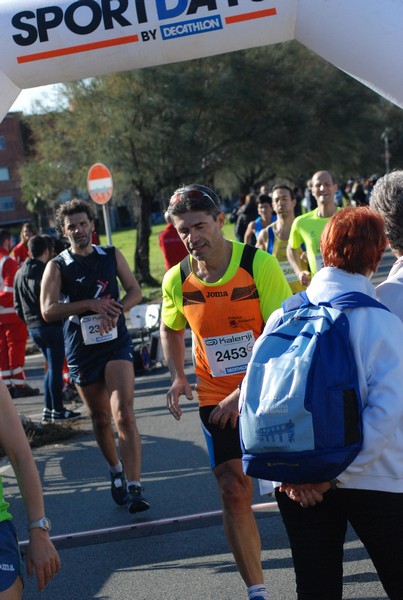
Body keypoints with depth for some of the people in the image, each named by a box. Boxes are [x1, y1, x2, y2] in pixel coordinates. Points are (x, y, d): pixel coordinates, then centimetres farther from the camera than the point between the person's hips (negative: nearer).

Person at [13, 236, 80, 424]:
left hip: (33, 328, 8)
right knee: (56, 368, -1)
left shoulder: (20, 274, 10)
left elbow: (17, 305, 14)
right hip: (51, 326, -8)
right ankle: (58, 411, 3)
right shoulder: (46, 272, -15)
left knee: (52, 367, 17)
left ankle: (48, 409, 17)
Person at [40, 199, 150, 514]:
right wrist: (90, 304, -21)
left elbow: (135, 291, 8)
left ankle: (134, 487, -20)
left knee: (124, 414, -16)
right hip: (81, 349, 1)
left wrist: (116, 309, -13)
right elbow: (48, 311, -12)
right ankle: (116, 470, 38)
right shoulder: (57, 266, -1)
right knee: (100, 418, 13)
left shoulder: (112, 255, 6)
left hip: (116, 343, -1)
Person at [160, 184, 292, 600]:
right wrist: (178, 377, -2)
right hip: (216, 399, 3)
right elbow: (170, 330, 15)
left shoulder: (259, 265, -18)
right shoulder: (177, 280, -5)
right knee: (234, 493, 0)